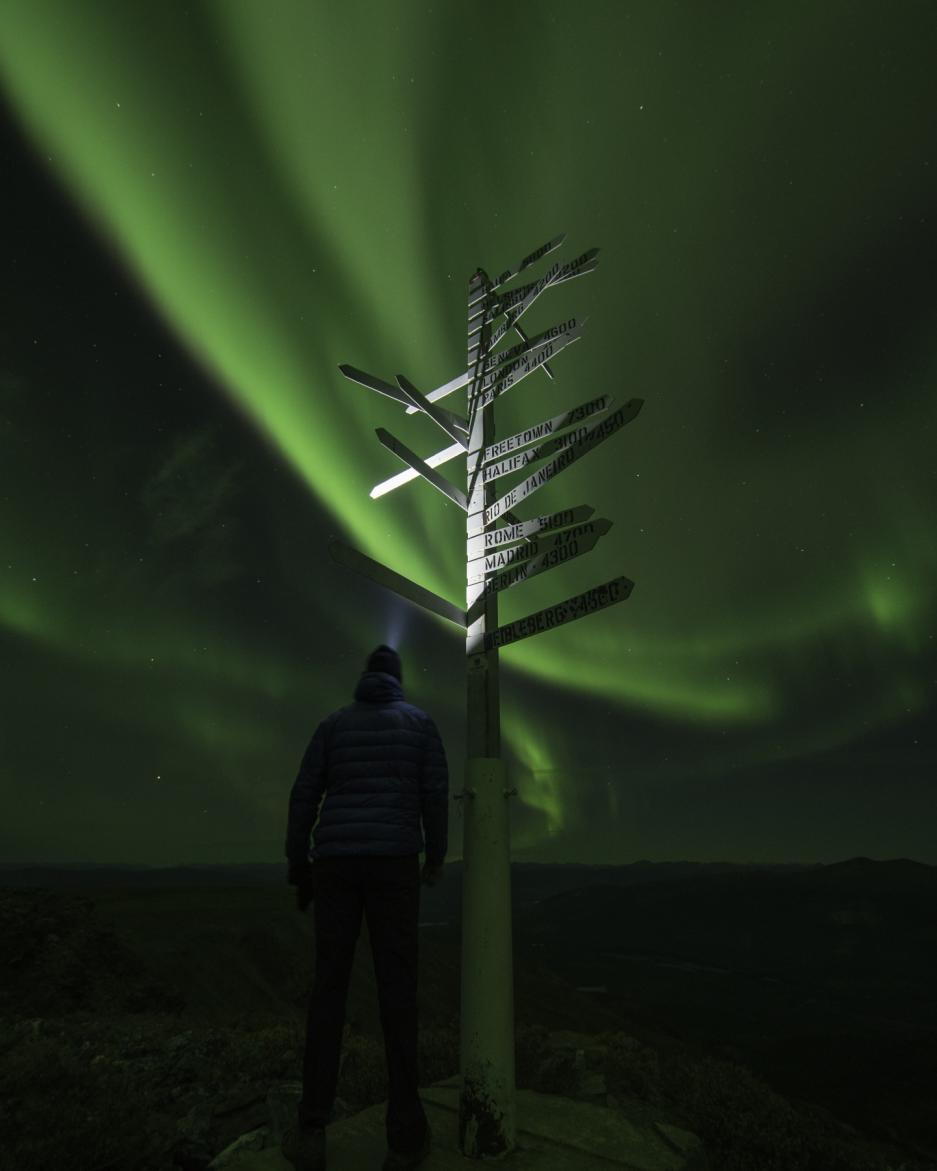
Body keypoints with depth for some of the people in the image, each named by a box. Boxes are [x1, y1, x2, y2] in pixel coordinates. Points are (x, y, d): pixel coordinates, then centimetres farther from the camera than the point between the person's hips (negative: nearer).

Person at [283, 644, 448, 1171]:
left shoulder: (334, 722, 11)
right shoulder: (421, 721, 6)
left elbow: (305, 795, 5)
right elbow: (436, 792, -2)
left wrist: (297, 865, 12)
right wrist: (437, 856, 12)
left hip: (336, 861, 2)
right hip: (393, 861, -2)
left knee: (329, 988, 10)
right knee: (397, 987, 5)